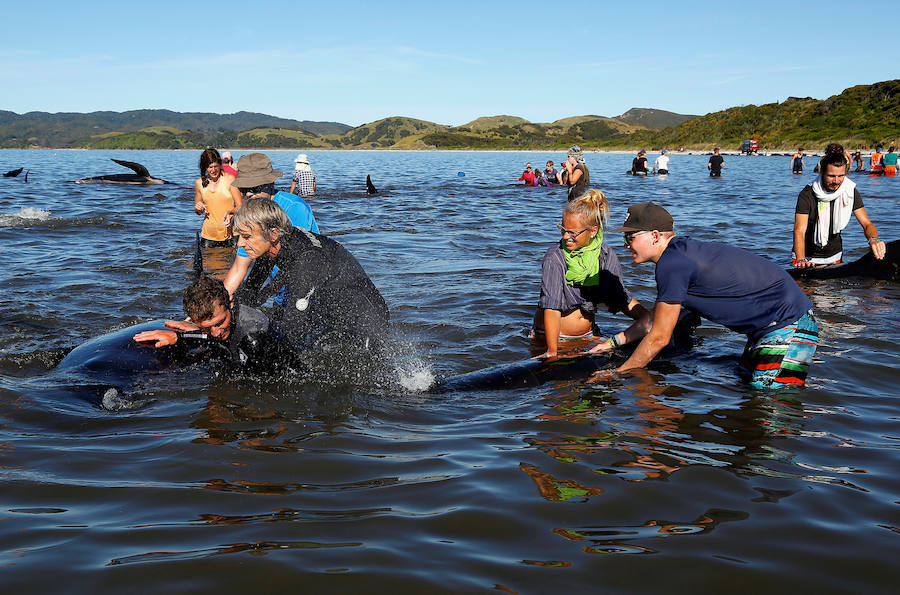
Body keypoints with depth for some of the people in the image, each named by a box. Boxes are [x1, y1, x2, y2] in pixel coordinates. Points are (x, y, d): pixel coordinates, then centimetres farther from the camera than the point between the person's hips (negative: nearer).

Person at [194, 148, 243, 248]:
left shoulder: (229, 180, -4)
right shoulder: (199, 183, 7)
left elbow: (240, 206, -4)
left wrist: (229, 212, -24)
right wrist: (198, 208, -4)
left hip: (229, 233, -3)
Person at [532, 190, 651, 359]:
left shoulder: (607, 255, -1)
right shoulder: (554, 257, -15)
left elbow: (622, 298, 8)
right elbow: (551, 307, -21)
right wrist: (552, 351, -28)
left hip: (586, 336, 5)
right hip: (549, 337, -5)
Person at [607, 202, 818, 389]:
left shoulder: (672, 264, -21)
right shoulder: (680, 252, 10)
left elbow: (659, 338, -15)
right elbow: (652, 320, 20)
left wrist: (616, 375, -6)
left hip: (788, 325, -10)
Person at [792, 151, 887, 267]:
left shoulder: (851, 191, -6)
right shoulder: (807, 194, -19)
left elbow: (866, 224, -6)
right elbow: (799, 230, -26)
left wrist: (873, 240, -31)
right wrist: (801, 260, -43)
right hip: (807, 256, -3)